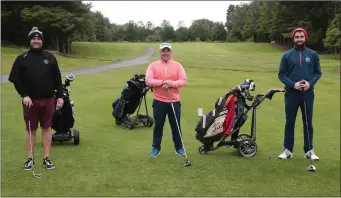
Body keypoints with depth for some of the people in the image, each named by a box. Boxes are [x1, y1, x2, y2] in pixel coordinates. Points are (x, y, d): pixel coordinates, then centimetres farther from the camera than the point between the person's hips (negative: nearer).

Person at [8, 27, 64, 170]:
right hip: (30, 100, -1)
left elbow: (57, 79, 8)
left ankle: (47, 158, 14)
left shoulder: (50, 57, 6)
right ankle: (30, 158, 16)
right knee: (30, 129, 6)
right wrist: (24, 95, -12)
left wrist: (60, 96, 2)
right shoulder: (22, 59, 0)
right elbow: (15, 79, -1)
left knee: (47, 128, 6)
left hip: (48, 100, 1)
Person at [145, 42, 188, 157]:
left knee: (176, 125, 8)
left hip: (174, 101, 1)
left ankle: (179, 147, 21)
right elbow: (148, 81, -10)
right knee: (158, 126, 8)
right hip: (159, 101, 0)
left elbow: (183, 81, -4)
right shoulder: (153, 65, 2)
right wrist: (163, 82, -20)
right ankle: (156, 148, 19)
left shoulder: (177, 65, 5)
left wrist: (171, 84, -20)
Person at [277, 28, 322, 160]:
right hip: (291, 93, 0)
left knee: (308, 123, 6)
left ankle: (309, 150, 15)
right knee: (289, 123, 5)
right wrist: (293, 84, -13)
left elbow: (318, 72, 8)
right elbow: (281, 74, 1)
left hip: (308, 94, 0)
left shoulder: (313, 54, 4)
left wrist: (310, 83, -11)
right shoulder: (287, 55, 1)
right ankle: (288, 150, 13)